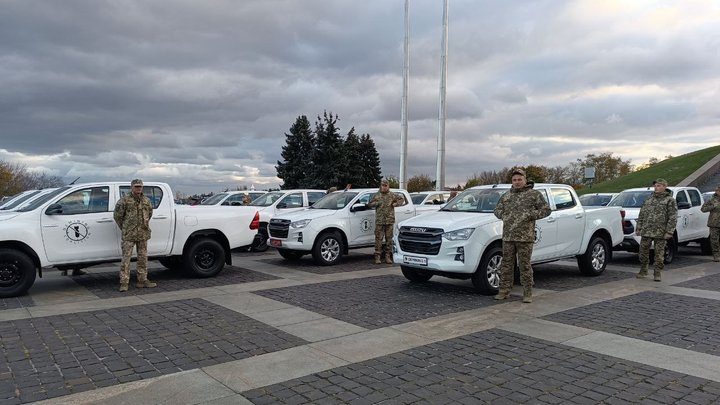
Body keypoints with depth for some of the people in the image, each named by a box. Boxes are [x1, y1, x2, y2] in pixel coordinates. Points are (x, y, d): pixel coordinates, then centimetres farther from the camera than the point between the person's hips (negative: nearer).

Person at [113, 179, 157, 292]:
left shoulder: (146, 201, 11)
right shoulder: (124, 200, -4)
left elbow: (150, 213, 26)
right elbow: (117, 215, 0)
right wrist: (124, 228, 6)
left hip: (143, 234, 5)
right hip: (129, 235, -5)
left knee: (143, 258, 9)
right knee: (126, 258, -5)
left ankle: (142, 280, 18)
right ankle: (124, 283, -2)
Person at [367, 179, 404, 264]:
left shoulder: (392, 195, 9)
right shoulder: (377, 195, 9)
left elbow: (401, 199, 21)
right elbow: (369, 204, 13)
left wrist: (396, 204, 3)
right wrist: (376, 203, -5)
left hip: (390, 220, 1)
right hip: (379, 221, -1)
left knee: (389, 239, 4)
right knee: (378, 239, -4)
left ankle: (388, 256, 12)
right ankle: (378, 257, 0)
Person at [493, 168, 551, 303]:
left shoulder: (534, 194, 4)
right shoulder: (506, 196, 16)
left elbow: (546, 209, 3)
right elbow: (497, 210, 25)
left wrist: (531, 215, -8)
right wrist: (504, 216, 5)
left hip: (525, 237, -4)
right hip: (507, 236, 4)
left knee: (525, 265, -1)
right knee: (506, 264, 7)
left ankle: (527, 293, 8)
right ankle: (504, 291, 15)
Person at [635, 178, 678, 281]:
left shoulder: (670, 200, 1)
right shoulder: (649, 199, 15)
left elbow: (673, 218, -6)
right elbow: (641, 214, 16)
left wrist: (669, 232, -13)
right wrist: (638, 228, 10)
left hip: (660, 233, -4)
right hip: (646, 231, 4)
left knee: (659, 253, 2)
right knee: (643, 251, 7)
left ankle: (657, 273, 11)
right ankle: (643, 271, 20)